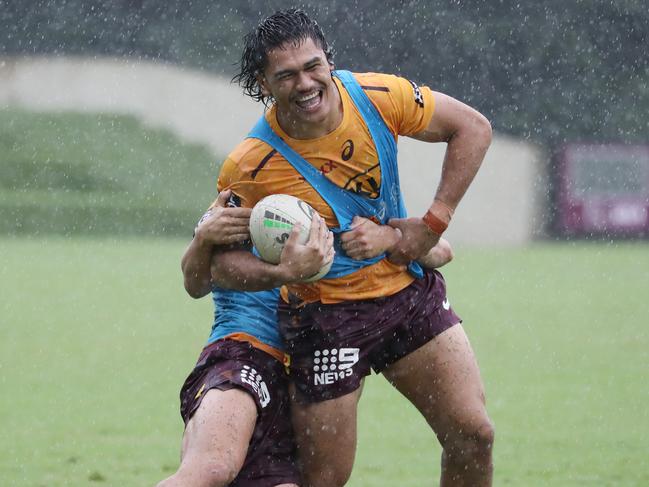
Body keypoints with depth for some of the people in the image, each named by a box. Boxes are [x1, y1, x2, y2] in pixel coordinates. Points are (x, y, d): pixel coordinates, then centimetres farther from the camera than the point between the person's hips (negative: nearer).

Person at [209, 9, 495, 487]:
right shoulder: (250, 167, -21)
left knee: (473, 435, -3)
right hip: (324, 317, -3)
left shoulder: (376, 97, -14)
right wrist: (284, 272, -30)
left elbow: (472, 128, -1)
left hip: (409, 290, 4)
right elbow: (219, 258, -10)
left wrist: (433, 223, -7)